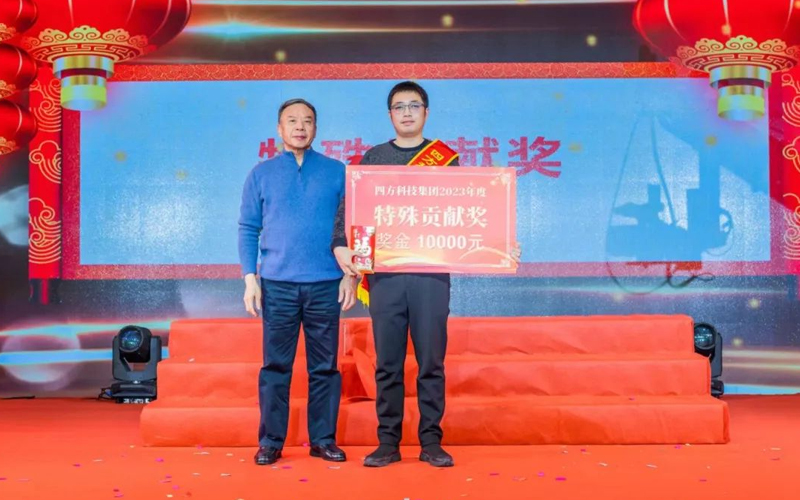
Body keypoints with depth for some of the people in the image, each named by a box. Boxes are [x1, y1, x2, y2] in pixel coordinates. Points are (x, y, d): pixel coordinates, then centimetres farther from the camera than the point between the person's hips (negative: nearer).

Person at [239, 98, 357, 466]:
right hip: (277, 284, 0)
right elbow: (248, 229, 7)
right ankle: (270, 441, 12)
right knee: (275, 365, 3)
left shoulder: (337, 172, 7)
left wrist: (351, 274, -2)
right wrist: (250, 278, -2)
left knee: (325, 366, 5)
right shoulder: (261, 174, 8)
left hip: (326, 284, 0)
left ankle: (324, 439, 14)